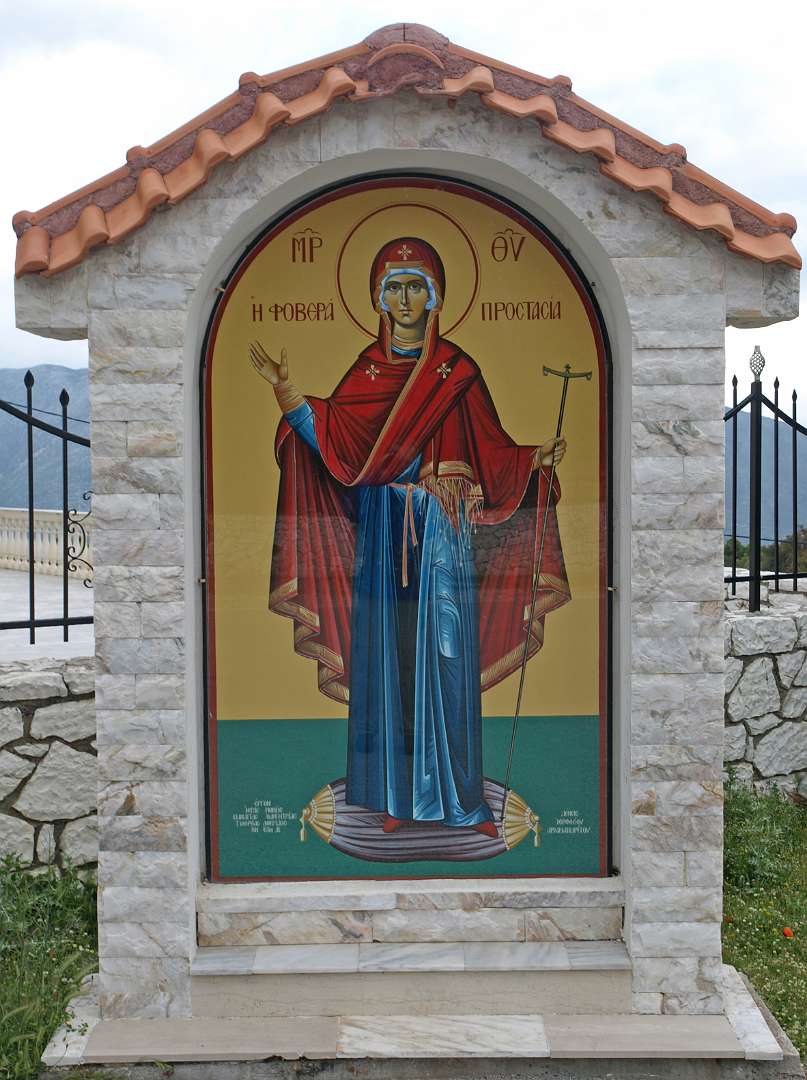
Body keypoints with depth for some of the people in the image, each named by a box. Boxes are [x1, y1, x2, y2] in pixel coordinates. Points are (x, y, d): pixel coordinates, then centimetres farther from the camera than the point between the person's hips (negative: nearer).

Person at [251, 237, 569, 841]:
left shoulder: (457, 371, 4)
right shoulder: (367, 371, 9)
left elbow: (492, 453, 1)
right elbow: (336, 446, -4)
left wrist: (535, 460, -16)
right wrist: (287, 393, -14)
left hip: (444, 527, -2)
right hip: (383, 527, 2)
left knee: (445, 655, -1)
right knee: (390, 653, 4)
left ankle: (459, 796, 10)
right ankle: (398, 795, 16)